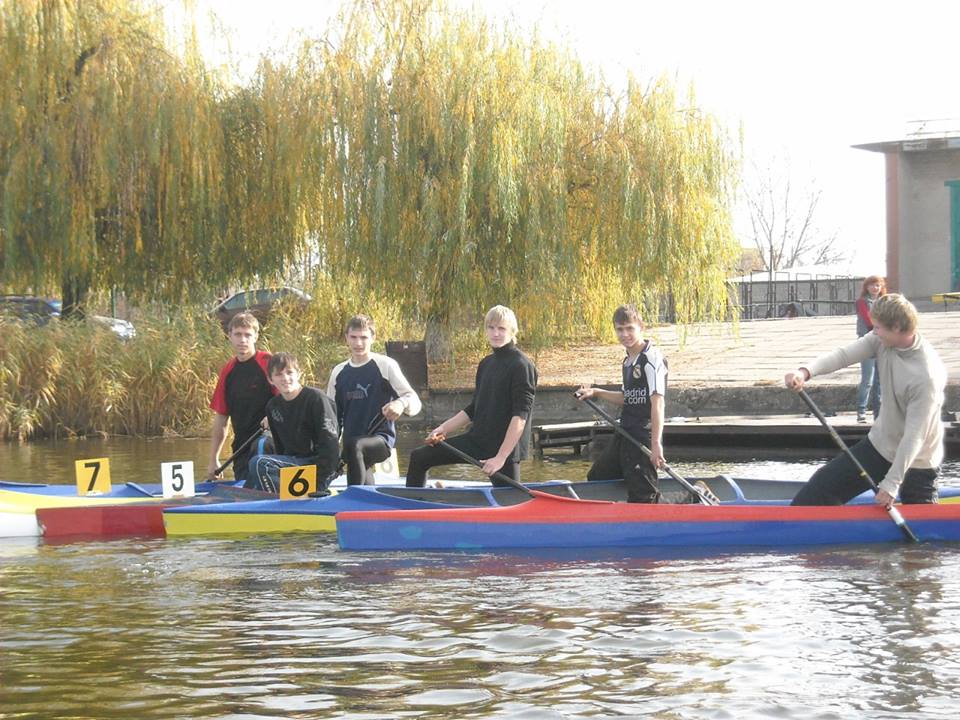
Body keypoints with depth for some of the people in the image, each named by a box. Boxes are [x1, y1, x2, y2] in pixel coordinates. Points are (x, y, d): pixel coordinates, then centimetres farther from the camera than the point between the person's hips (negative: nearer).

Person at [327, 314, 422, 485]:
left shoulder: (386, 365, -3)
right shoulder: (338, 372, 13)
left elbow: (414, 401, -7)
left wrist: (401, 403, -30)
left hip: (381, 439, -6)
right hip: (349, 444, 6)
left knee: (355, 446, -36)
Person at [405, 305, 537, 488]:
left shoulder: (521, 366, -13)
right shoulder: (486, 364, 13)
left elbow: (520, 416, -19)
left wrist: (501, 457, -24)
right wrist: (444, 429, 10)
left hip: (505, 446, -8)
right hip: (476, 439, 8)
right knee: (419, 458, 9)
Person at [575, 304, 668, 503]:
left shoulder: (652, 358, -15)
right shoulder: (628, 361, 14)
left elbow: (657, 402, -22)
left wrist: (656, 444, -28)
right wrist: (596, 393, 19)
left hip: (644, 436, -10)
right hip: (625, 434, 10)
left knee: (642, 494, -8)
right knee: (596, 477, 19)